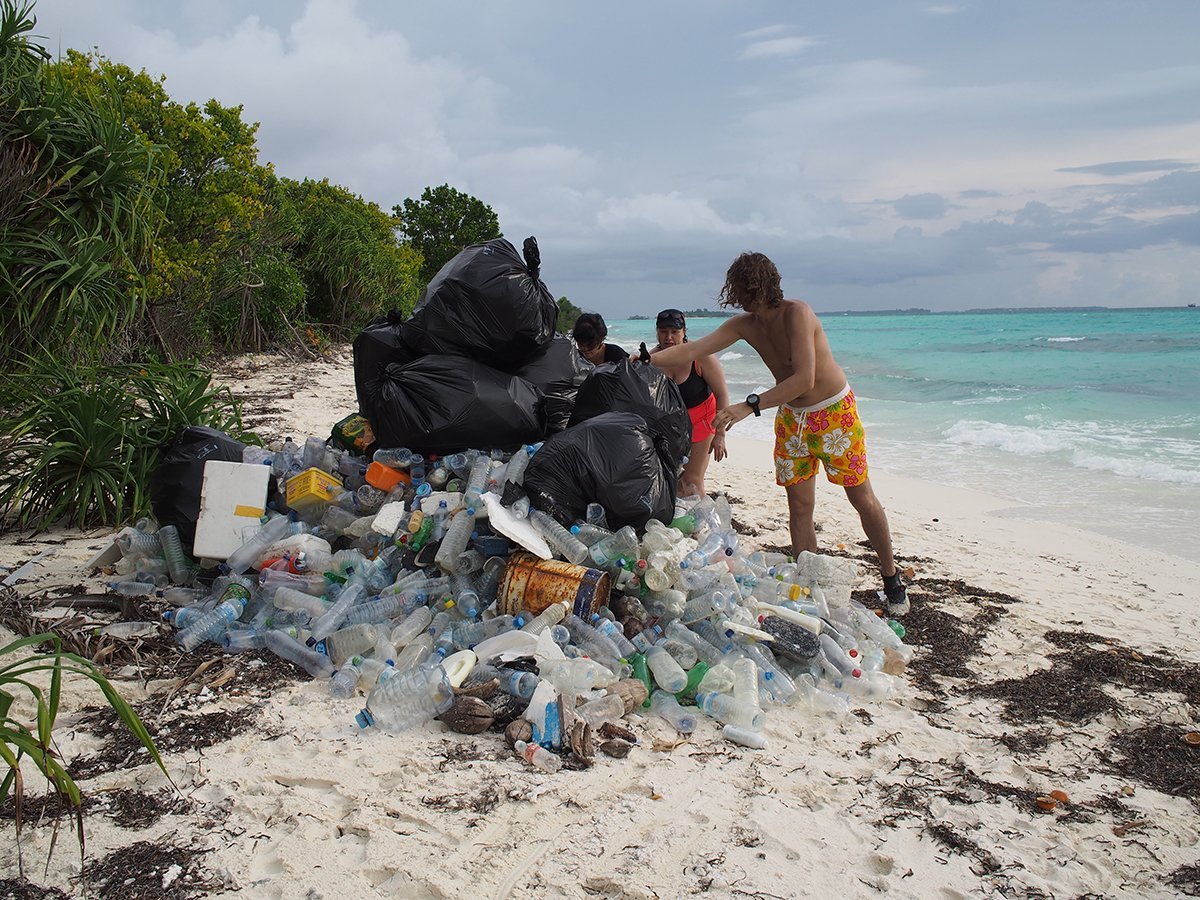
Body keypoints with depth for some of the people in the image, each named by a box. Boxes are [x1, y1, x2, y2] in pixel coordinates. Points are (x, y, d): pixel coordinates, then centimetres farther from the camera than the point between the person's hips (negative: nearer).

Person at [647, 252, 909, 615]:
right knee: (799, 507, 2)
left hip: (834, 412, -6)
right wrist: (644, 360, -23)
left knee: (862, 499, 4)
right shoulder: (744, 325, -6)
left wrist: (750, 406, -42)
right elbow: (692, 350, -10)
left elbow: (805, 379, -36)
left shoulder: (797, 313, -27)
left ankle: (892, 582, 20)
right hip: (792, 417, 6)